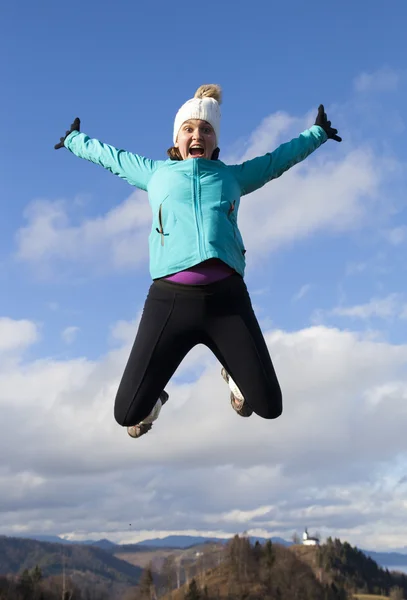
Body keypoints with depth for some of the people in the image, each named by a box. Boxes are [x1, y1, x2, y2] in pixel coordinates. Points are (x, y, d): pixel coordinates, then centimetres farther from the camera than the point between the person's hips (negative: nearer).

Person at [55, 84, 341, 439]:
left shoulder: (233, 176, 24)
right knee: (127, 413, -6)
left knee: (269, 408, 0)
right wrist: (74, 140, 53)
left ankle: (233, 373, 36)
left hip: (227, 297, 1)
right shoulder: (155, 172, 24)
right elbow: (107, 155, 40)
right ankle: (153, 403, 34)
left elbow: (280, 158, 38)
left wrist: (318, 132, 47)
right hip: (170, 298, -1)